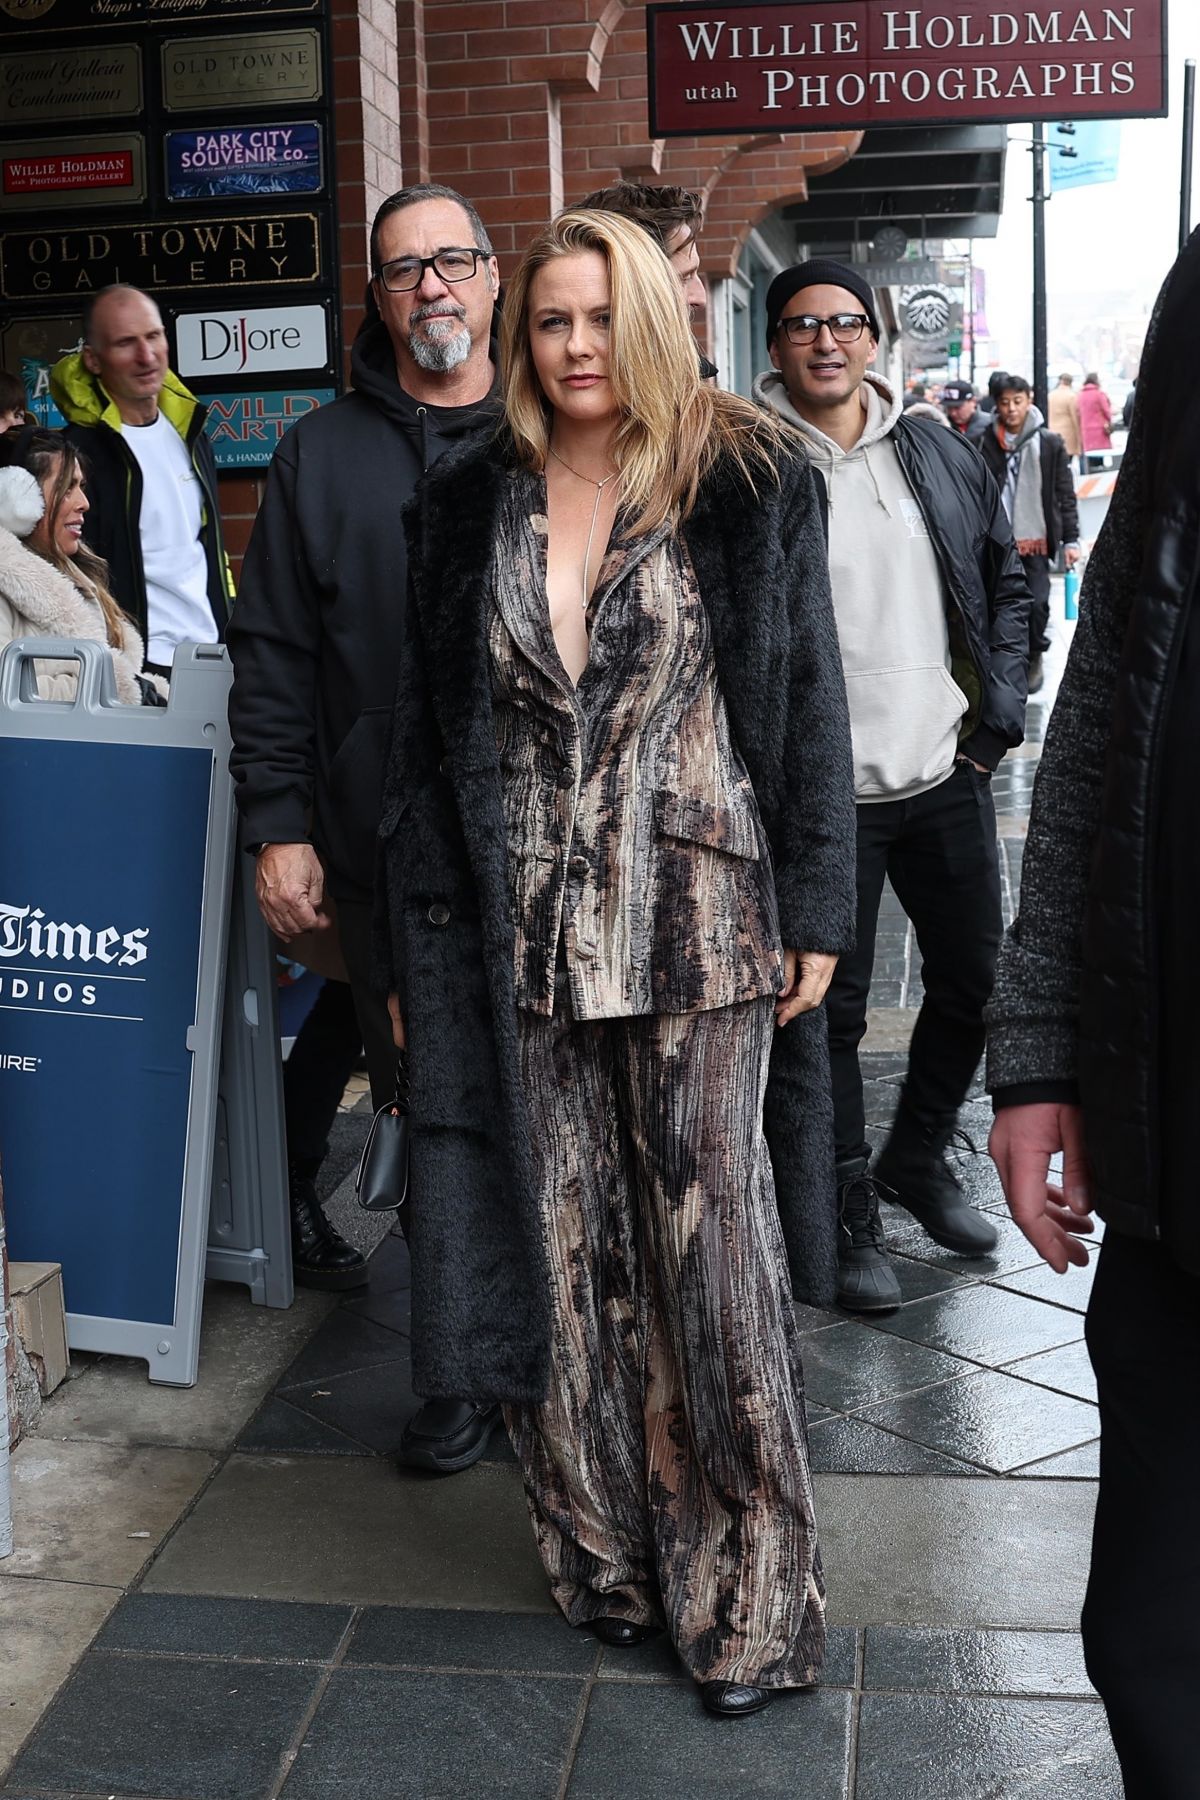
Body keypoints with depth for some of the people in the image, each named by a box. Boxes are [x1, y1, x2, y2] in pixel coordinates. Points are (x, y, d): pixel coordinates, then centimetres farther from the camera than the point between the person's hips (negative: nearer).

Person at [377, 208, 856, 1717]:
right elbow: (429, 733, 10)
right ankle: (601, 1547, 24)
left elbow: (809, 700, 2)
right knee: (563, 1254, 7)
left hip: (700, 932, -2)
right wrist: (418, 945, 6)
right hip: (524, 944, 3)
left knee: (713, 1250, 1)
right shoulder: (469, 508, 10)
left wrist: (814, 912, -3)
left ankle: (748, 1589, 15)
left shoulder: (747, 483, 3)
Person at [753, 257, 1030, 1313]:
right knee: (833, 1009, 4)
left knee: (973, 980, 14)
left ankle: (919, 1160, 36)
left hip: (947, 778, 5)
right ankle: (851, 1214, 19)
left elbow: (1006, 582, 17)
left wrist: (1000, 708, 5)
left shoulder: (939, 455, 8)